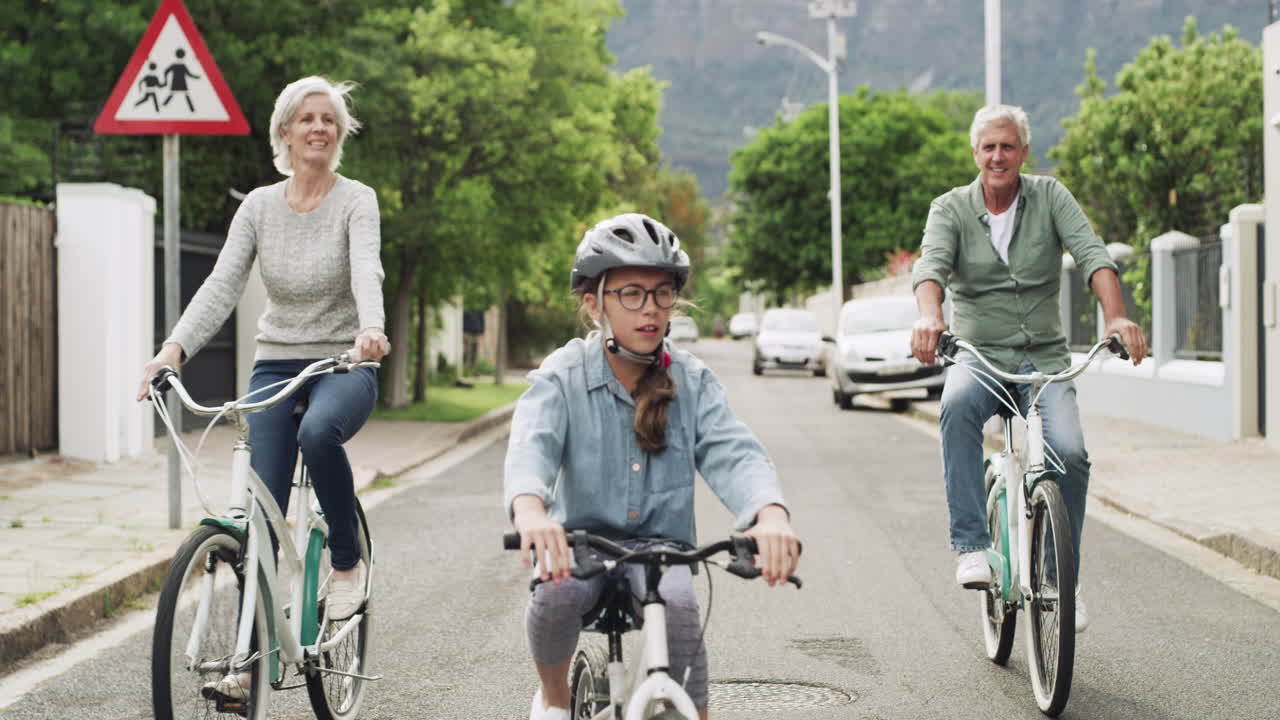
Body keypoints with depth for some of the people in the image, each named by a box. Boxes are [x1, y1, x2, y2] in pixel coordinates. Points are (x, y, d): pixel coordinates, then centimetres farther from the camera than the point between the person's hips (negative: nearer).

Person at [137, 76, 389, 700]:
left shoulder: (356, 200, -5)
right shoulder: (259, 206, 4)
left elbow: (366, 269, -23)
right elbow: (222, 284, -6)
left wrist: (370, 328, -44)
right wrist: (175, 348, -22)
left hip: (343, 365, -3)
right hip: (275, 364, 3)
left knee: (319, 432, -38)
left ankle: (348, 563, -14)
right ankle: (248, 662, -1)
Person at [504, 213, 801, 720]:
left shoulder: (692, 381, 0)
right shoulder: (563, 377, -5)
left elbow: (732, 452, -15)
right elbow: (532, 444, -24)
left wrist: (771, 514, -39)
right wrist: (530, 510, -49)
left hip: (662, 547, 1)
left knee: (677, 602, -30)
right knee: (557, 593, -31)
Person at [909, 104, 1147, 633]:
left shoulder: (1050, 197, 3)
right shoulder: (951, 208, 1)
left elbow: (1091, 253, -11)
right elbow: (931, 263, -17)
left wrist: (1115, 316, -31)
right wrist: (929, 315, -40)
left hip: (1045, 358, 1)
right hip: (979, 355, -1)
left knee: (1069, 453, -24)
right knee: (957, 405, -36)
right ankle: (971, 545, -32)